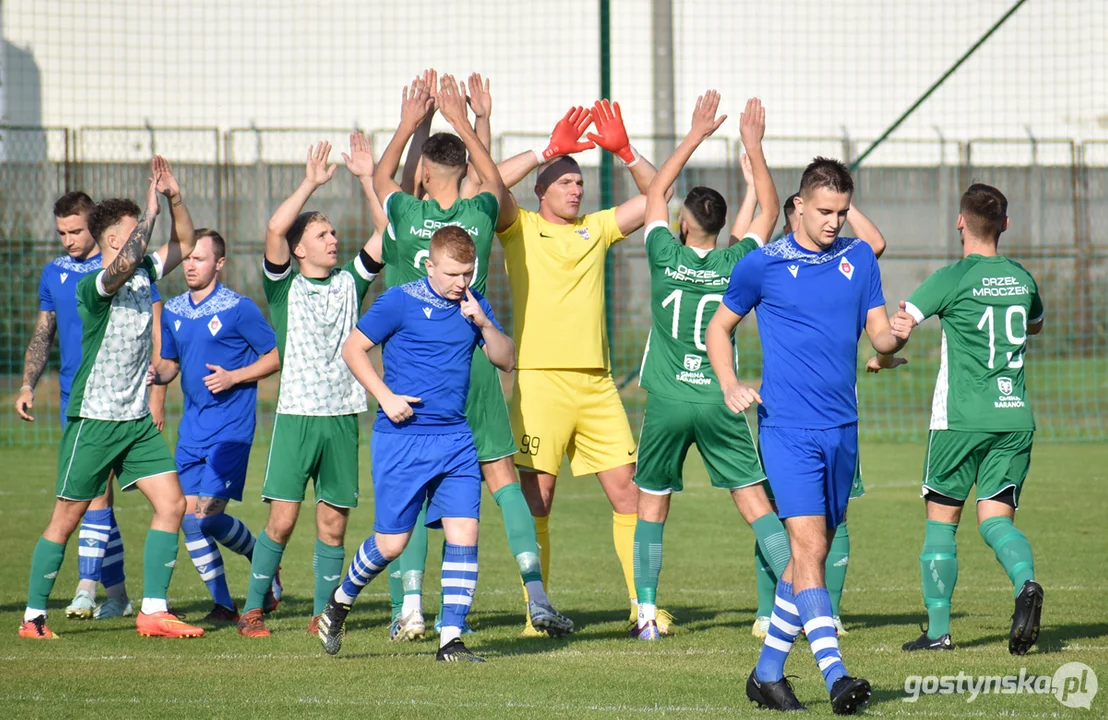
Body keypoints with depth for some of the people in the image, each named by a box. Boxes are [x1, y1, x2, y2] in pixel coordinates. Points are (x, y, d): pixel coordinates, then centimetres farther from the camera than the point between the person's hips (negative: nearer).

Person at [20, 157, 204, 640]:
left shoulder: (145, 275, 8)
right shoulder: (92, 287, -15)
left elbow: (183, 245, 17)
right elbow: (124, 262, -36)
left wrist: (175, 198, 1)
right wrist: (151, 211, -28)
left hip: (137, 419, 7)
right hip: (93, 419, -7)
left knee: (171, 503, -3)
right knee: (66, 519, 0)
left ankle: (153, 612, 0)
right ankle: (33, 616, 9)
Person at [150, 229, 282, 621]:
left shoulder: (238, 308, -8)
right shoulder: (173, 311, 10)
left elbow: (276, 356, -4)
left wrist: (233, 377, -16)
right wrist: (157, 373, -1)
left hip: (230, 427, -6)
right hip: (192, 427, 6)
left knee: (208, 514, -12)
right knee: (189, 518, 0)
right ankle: (223, 604, 10)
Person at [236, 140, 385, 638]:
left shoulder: (350, 281, 12)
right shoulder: (285, 287, 3)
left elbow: (385, 230, 4)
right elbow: (274, 229, -14)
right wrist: (311, 184, -13)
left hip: (344, 415, 3)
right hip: (296, 414, -3)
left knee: (333, 522, 3)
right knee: (282, 519, -7)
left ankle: (323, 614, 12)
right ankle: (253, 609, 5)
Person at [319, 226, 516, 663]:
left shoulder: (473, 305, 9)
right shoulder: (400, 301, -7)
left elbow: (506, 361, 9)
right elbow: (353, 349, -2)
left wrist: (483, 323, -8)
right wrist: (385, 396, -12)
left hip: (455, 439, 4)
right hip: (402, 439, -4)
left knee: (464, 533, -8)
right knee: (391, 542, -1)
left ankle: (452, 639, -3)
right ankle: (340, 601, 27)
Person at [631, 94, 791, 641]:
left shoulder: (667, 258, -3)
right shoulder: (735, 264, -2)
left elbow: (655, 191, 12)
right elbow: (768, 210, 13)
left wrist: (695, 136, 16)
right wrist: (753, 146, 17)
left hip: (666, 402, -1)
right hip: (718, 402, 1)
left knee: (651, 507, 9)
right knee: (754, 500, 1)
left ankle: (647, 613, 4)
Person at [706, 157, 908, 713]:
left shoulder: (859, 259, 9)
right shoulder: (763, 265, -1)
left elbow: (878, 334, 9)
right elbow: (719, 327, 11)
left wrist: (894, 337, -15)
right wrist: (729, 385, -5)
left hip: (842, 427, 5)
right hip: (788, 427, -5)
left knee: (812, 552, 9)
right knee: (808, 545, -16)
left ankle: (767, 671, 21)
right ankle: (835, 676, -24)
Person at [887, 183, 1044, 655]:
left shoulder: (953, 279, -7)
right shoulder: (1022, 279, 10)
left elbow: (899, 328, -12)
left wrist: (883, 356, 9)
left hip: (960, 418, -4)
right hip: (1015, 417, 4)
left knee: (941, 519, 7)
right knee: (995, 518, 3)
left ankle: (938, 629, 6)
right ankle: (1025, 582, -28)